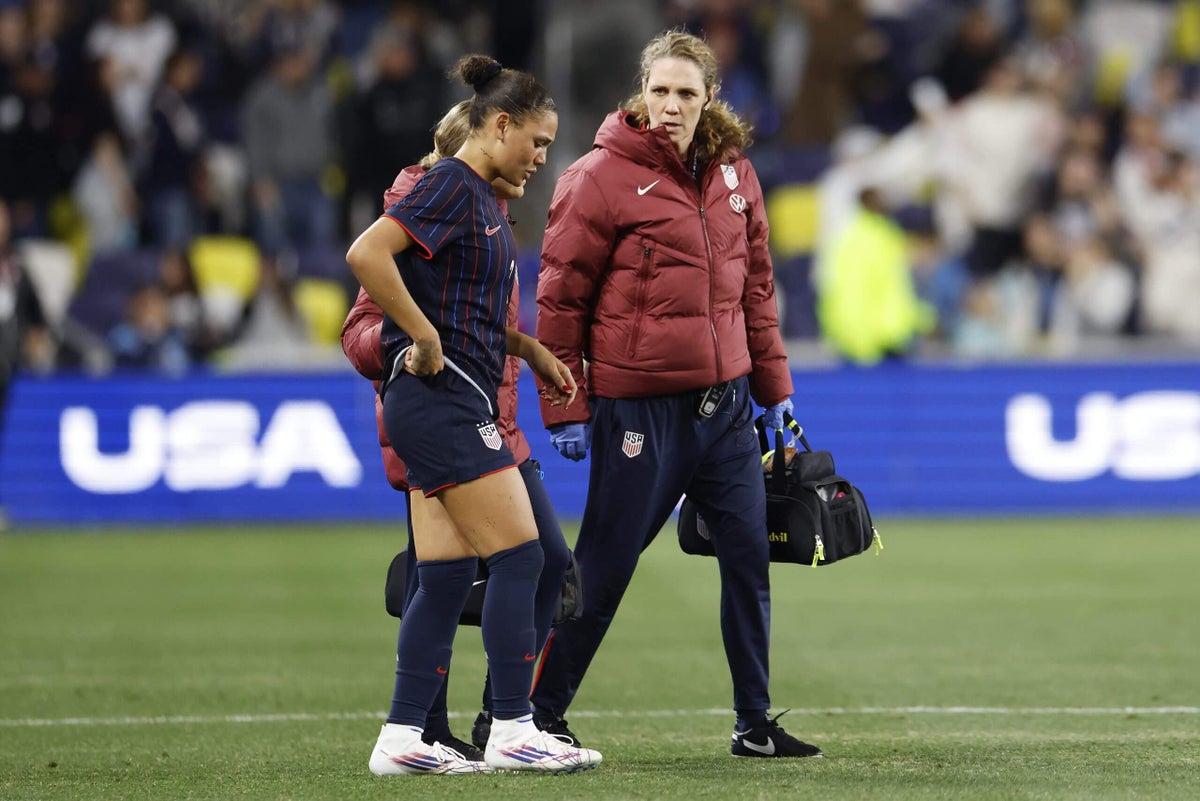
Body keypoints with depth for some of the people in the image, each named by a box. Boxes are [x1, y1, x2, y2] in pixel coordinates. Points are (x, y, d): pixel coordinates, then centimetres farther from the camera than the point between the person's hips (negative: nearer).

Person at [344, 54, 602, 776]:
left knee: (446, 577, 7)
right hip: (442, 399, -10)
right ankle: (512, 732, -5)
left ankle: (402, 740, 6)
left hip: (450, 405, 10)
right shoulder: (452, 187, -12)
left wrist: (533, 351, 17)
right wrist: (424, 338, -21)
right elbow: (366, 254, -25)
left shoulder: (482, 198, 18)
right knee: (518, 558, -8)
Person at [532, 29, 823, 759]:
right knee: (604, 568, -1)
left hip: (724, 400, 6)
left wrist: (774, 390, 15)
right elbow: (561, 299, -7)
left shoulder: (733, 174, 9)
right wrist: (565, 410, -8)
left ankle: (756, 724, 14)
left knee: (750, 556, 4)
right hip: (638, 406, -6)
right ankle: (537, 714, 11)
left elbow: (756, 286, 17)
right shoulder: (603, 178, -9)